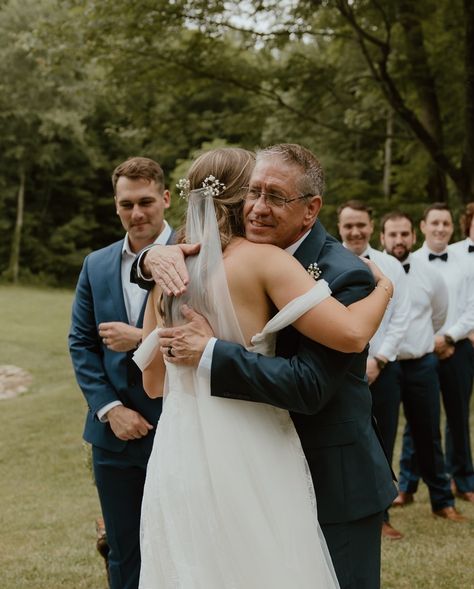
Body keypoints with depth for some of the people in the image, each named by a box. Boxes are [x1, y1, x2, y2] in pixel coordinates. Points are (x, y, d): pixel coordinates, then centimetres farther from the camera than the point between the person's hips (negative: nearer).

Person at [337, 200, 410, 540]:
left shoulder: (391, 267, 4)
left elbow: (400, 320, 1)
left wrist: (377, 360, -9)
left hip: (382, 368, 2)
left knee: (382, 446, 8)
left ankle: (380, 515, 21)